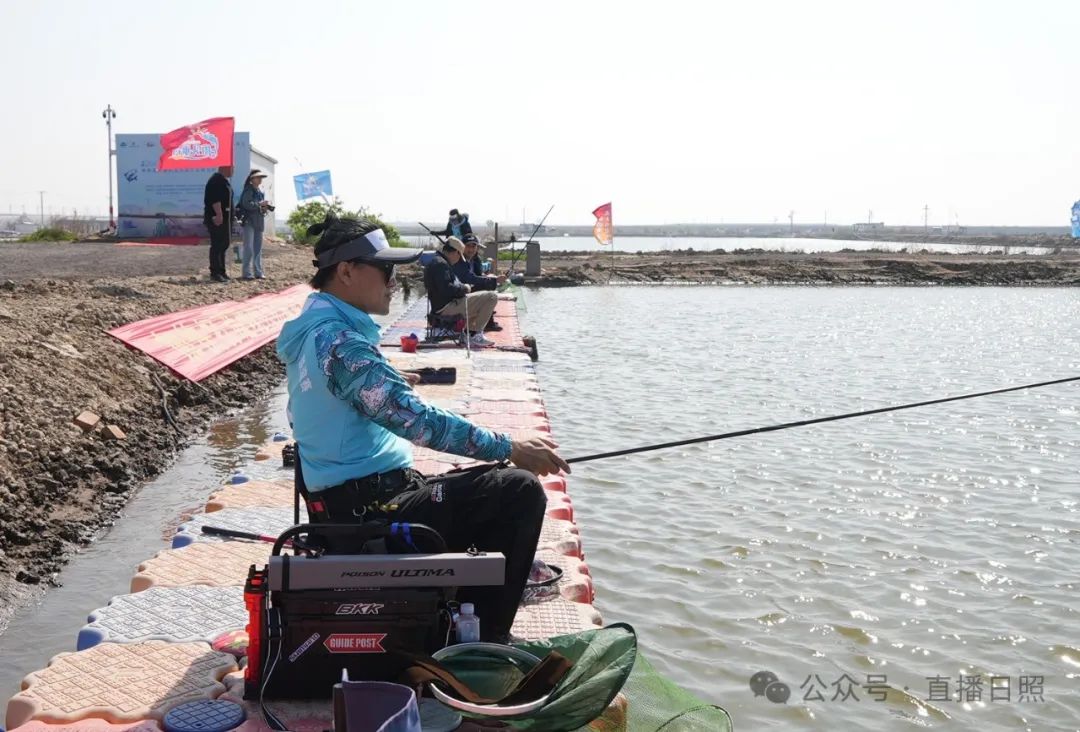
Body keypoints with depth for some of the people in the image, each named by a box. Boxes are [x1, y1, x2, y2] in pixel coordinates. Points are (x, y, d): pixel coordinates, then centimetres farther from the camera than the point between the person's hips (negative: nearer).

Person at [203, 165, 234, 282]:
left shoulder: (224, 181, 18)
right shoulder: (216, 180, -15)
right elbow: (215, 199, -25)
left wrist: (230, 218, 24)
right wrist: (219, 215, -29)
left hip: (225, 219, 11)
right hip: (217, 219, -11)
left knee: (223, 245, 14)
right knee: (217, 246, -7)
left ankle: (221, 271, 20)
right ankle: (215, 273, -5)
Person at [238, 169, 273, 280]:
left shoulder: (260, 192, 18)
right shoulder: (248, 190, -6)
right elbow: (246, 204, -19)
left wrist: (265, 206, 4)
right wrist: (260, 204, -19)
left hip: (258, 223, 8)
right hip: (249, 222, -8)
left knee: (258, 249, 8)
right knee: (249, 248, -7)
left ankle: (258, 272, 12)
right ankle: (247, 273, -4)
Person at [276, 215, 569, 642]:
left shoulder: (312, 328, 10)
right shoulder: (338, 340, -22)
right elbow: (411, 418, -29)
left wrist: (394, 382, 16)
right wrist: (508, 449, -27)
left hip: (343, 501, 11)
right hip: (370, 508, -11)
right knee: (520, 492, -11)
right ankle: (485, 643, -2)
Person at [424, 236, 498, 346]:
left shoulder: (435, 261, 18)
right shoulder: (440, 264, -17)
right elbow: (446, 289, -27)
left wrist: (462, 286, 13)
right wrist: (464, 288, -12)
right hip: (447, 306, -12)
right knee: (492, 297, -16)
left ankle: (468, 332, 21)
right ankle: (475, 335, -8)